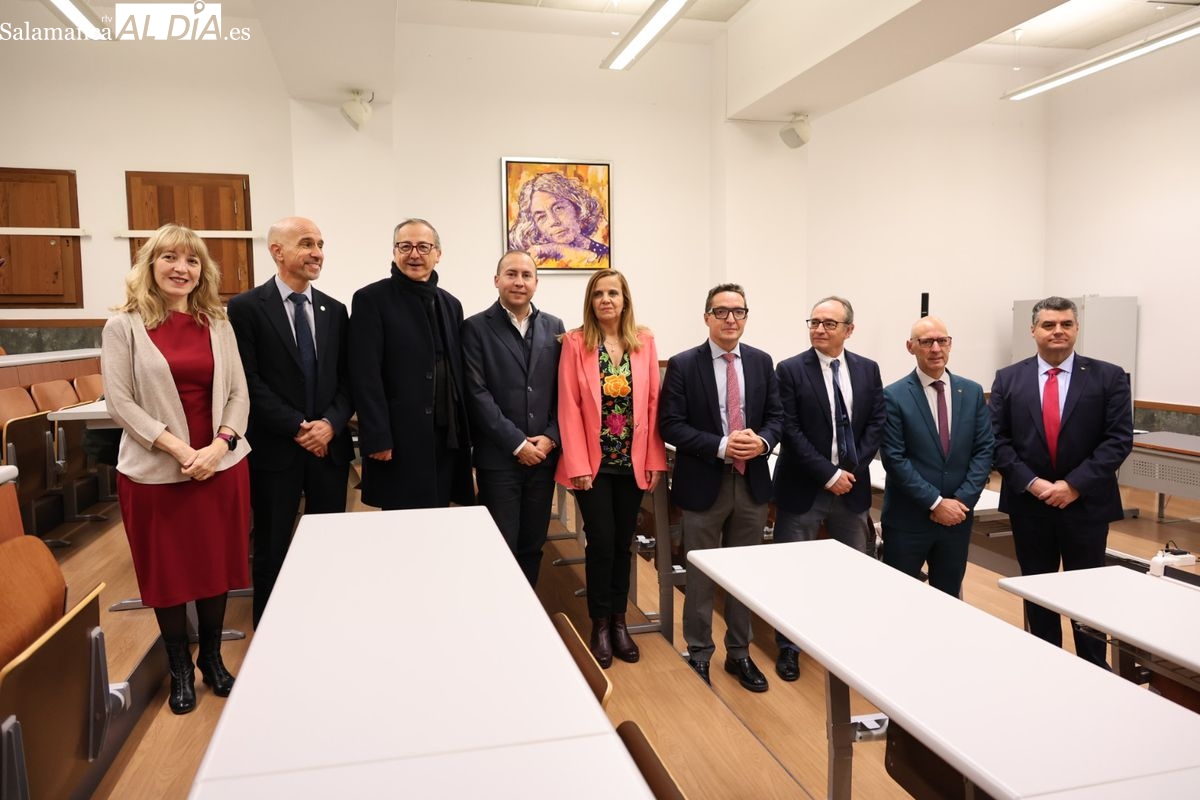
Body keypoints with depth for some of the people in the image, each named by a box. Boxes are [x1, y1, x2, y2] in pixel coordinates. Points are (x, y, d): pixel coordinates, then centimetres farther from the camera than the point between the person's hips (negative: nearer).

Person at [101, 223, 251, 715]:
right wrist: (178, 449, -17)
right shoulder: (124, 327, -2)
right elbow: (120, 402, -8)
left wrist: (219, 445, -12)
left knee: (216, 564, 11)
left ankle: (212, 657, 31)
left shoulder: (218, 325, 6)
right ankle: (180, 669, 28)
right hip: (156, 469, -2)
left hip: (221, 465, 3)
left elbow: (238, 394, 4)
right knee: (169, 571, 10)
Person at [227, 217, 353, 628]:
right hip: (276, 448, -3)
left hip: (330, 445, 4)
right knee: (272, 548, 10)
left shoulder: (334, 311, 9)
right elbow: (250, 382, -11)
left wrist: (331, 423, -11)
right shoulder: (246, 307, -5)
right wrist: (297, 428, -15)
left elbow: (347, 379, 6)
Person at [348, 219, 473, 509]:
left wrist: (464, 433, 10)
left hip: (447, 438, 6)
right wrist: (377, 439, -16)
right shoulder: (371, 299, -4)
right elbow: (365, 376, -11)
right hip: (399, 440, -5)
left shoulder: (450, 304, 14)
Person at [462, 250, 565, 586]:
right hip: (498, 459, -4)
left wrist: (551, 438, -5)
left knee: (532, 546, 13)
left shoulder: (554, 327, 9)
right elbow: (477, 394, -9)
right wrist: (517, 444, -13)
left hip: (543, 455, 4)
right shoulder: (476, 328, -3)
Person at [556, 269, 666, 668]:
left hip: (632, 461, 3)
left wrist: (655, 459, -1)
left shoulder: (644, 340, 3)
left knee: (623, 542, 11)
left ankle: (619, 621, 26)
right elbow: (568, 406, -8)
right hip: (592, 461, -3)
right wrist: (578, 463, -13)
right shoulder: (575, 342, -5)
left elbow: (653, 402, 3)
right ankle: (600, 625, 19)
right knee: (601, 542, 1)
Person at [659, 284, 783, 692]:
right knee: (701, 576, 9)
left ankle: (739, 653, 30)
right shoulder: (683, 365, -7)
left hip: (752, 483, 4)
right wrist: (721, 446, -21)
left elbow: (776, 415, 8)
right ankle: (698, 655, 25)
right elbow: (670, 425, -11)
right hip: (704, 484, -3)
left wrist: (763, 441, -15)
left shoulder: (762, 362, 5)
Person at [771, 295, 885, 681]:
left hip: (853, 486, 4)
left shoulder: (868, 369, 6)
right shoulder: (791, 370, -7)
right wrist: (829, 475, -15)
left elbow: (876, 424, 4)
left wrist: (852, 470, -8)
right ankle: (788, 648, 19)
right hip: (804, 488, -3)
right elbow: (791, 431, -11)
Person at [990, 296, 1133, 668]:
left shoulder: (1109, 377, -1)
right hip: (1028, 504, 1)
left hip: (1086, 503, -1)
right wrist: (1032, 483, -13)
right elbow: (997, 440, -2)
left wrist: (1074, 485, -15)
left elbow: (1119, 439, -7)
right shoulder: (1008, 379, 2)